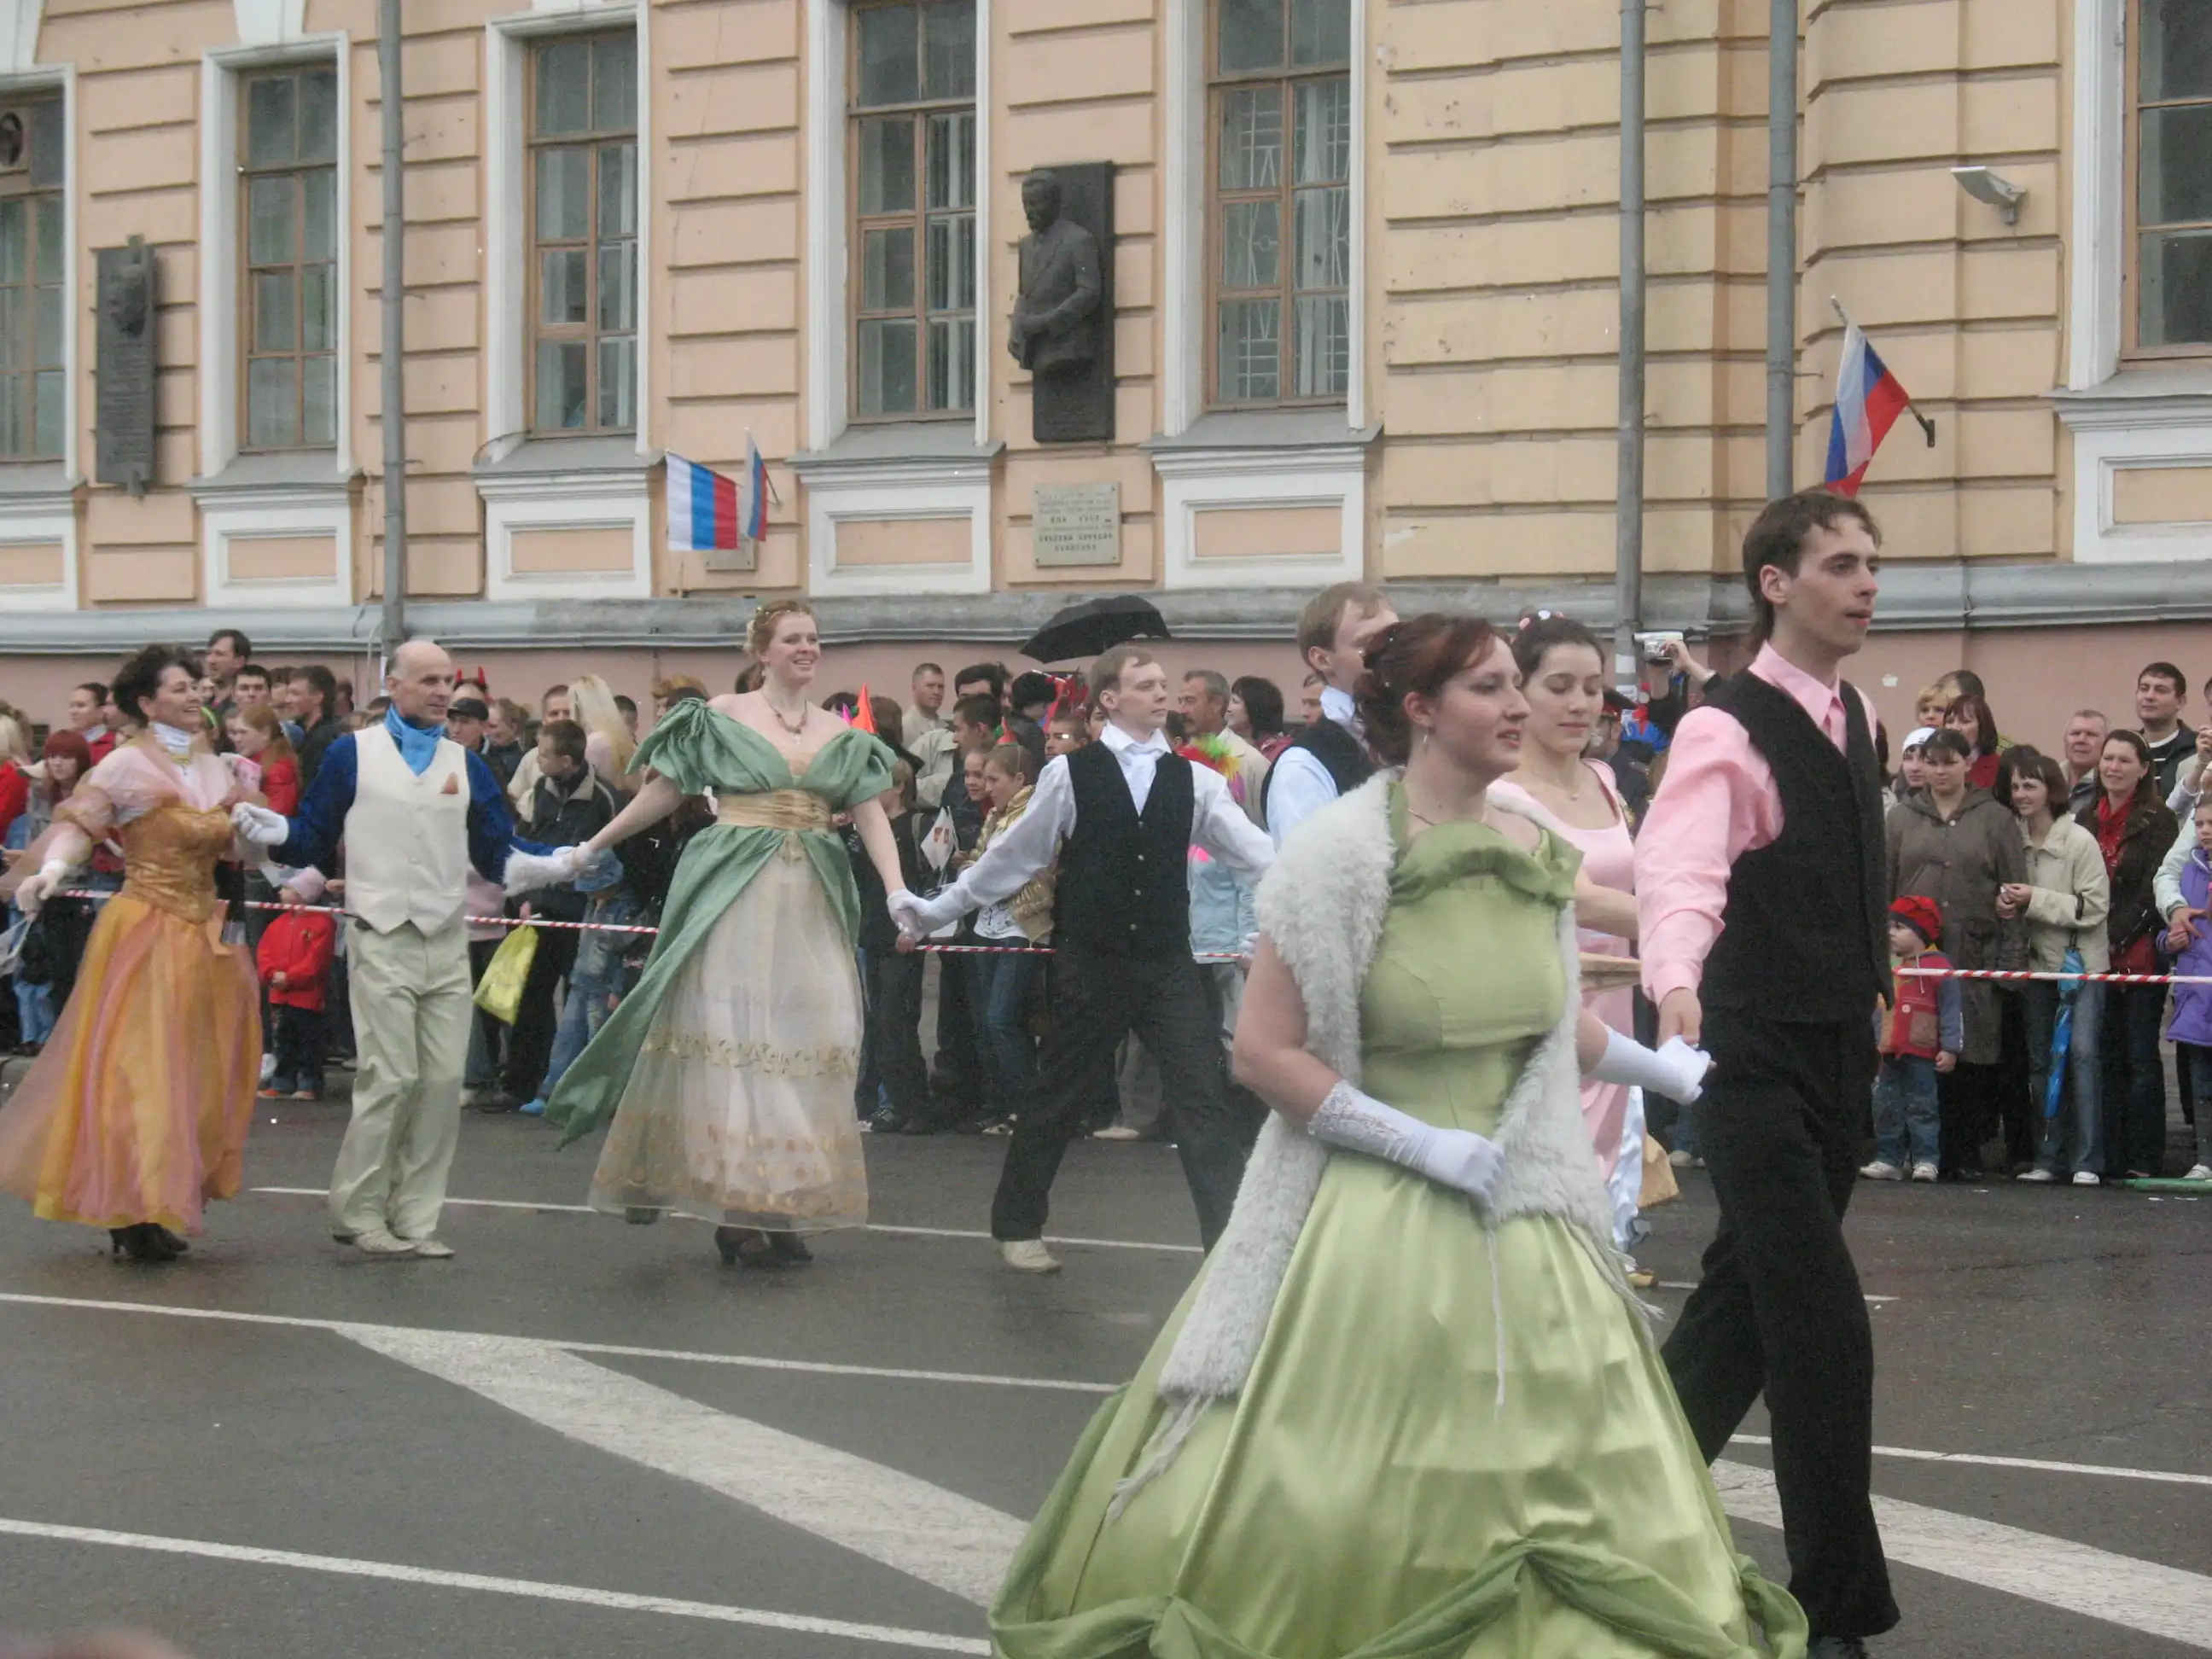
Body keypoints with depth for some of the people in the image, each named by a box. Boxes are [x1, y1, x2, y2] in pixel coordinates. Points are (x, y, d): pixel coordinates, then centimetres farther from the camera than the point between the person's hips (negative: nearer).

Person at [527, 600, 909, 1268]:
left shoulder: (843, 736, 12)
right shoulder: (722, 718, 3)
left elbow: (871, 816, 3)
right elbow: (662, 794, 5)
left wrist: (898, 891, -12)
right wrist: (588, 852, 4)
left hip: (810, 906, 3)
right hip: (733, 897, -3)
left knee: (805, 1040, 1)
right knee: (732, 1036, -5)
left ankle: (782, 1204, 7)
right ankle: (734, 1203, -2)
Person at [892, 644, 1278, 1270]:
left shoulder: (1193, 781, 3)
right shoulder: (1070, 773, -4)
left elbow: (1254, 852, -3)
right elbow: (1014, 856, 3)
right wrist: (935, 911, 4)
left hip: (1168, 965, 2)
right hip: (1089, 965, -2)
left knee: (1204, 1100, -6)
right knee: (1060, 1100, 10)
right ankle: (1017, 1225, 29)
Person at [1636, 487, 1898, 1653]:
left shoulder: (1855, 718, 9)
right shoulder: (1728, 729, -16)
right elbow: (1678, 862, -33)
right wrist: (1677, 978, -49)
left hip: (1839, 1050, 8)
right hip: (1757, 1061, -8)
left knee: (1750, 1295, 18)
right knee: (1823, 1327, -10)